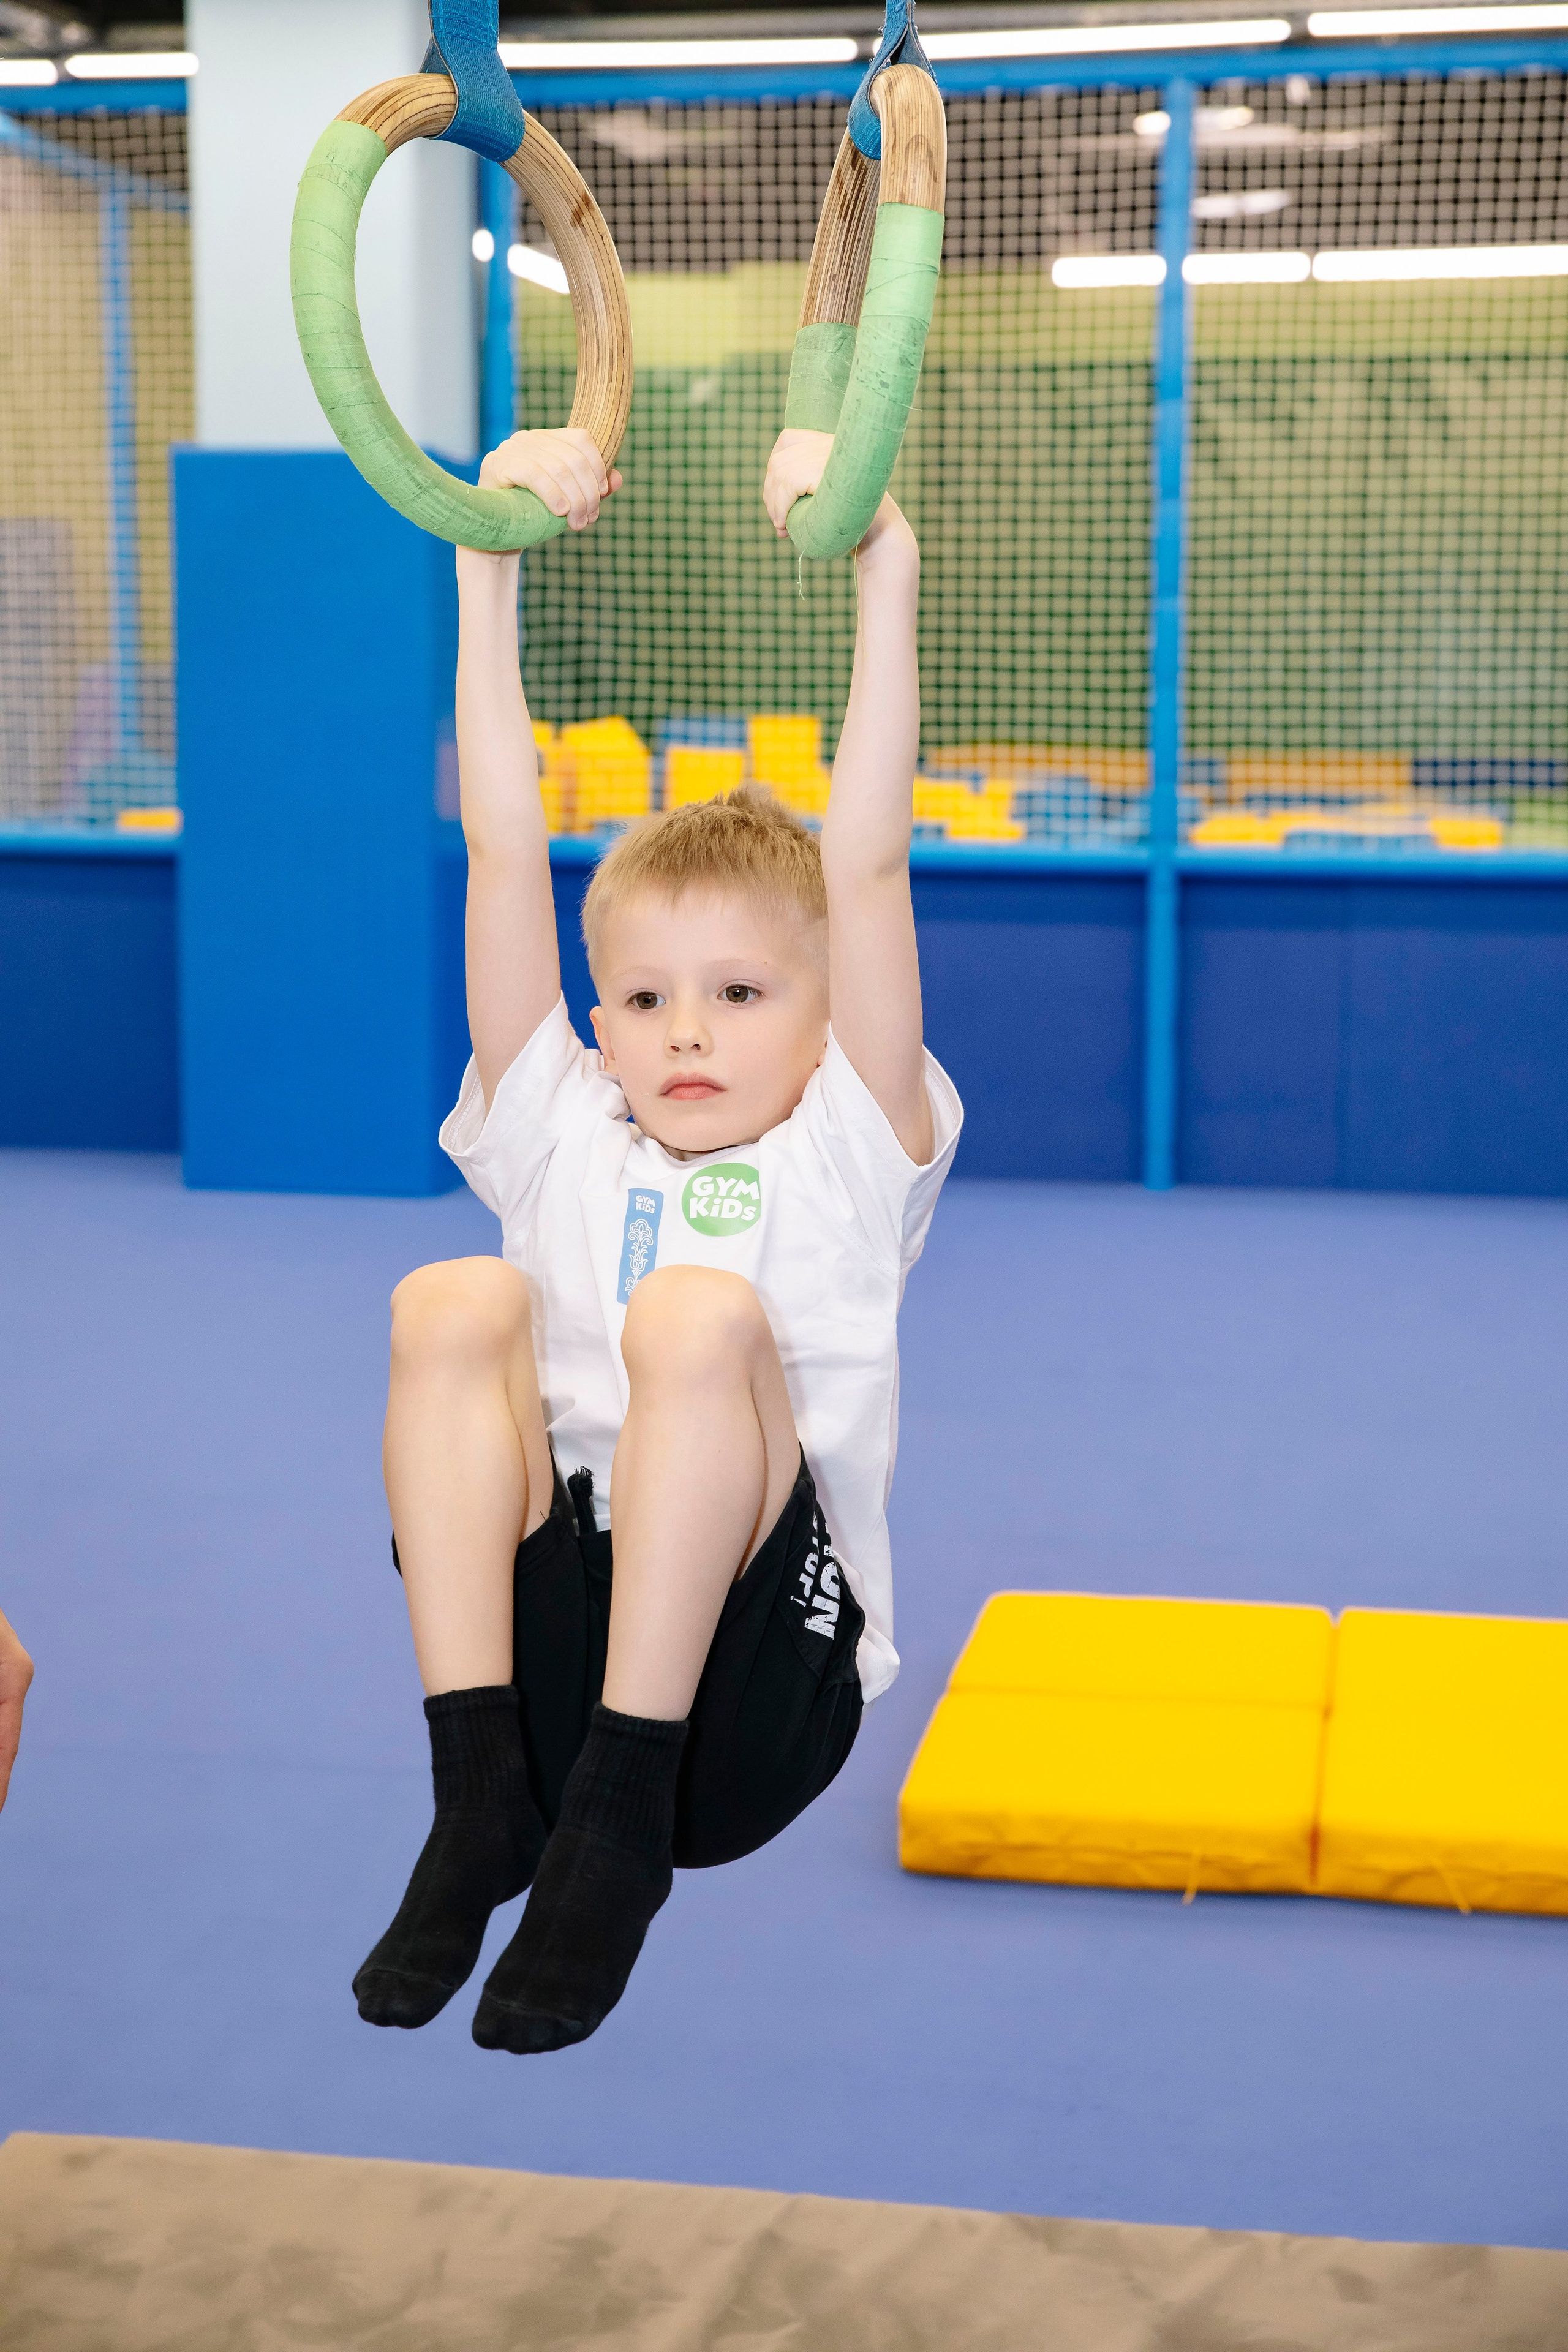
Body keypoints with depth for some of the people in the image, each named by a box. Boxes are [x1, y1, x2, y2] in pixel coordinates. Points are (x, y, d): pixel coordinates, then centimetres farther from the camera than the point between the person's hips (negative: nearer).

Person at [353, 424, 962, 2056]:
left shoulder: (846, 1156, 6)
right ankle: (481, 1795, -21)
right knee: (453, 1304, -18)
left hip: (755, 1690, -2)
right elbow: (505, 847, 5)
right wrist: (491, 565, -1)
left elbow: (865, 869, -7)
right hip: (554, 1631, 3)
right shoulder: (561, 1141, 13)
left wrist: (881, 576, -17)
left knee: (701, 1315, -26)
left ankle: (621, 1818, -22)